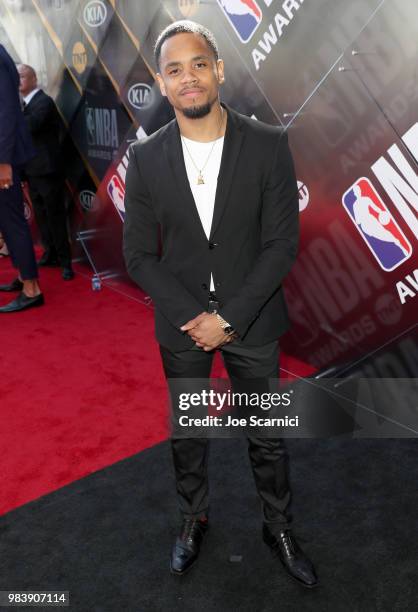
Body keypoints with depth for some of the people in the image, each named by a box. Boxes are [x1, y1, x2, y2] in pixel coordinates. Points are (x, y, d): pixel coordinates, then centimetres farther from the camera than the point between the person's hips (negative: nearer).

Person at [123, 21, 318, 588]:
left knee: (267, 435, 15)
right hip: (180, 324, 2)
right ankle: (194, 518, 45)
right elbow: (140, 255, -4)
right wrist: (193, 317, -14)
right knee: (186, 433, 19)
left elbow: (282, 244, -11)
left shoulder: (268, 145, -11)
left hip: (252, 319, -1)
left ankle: (279, 528, 40)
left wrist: (229, 318, -16)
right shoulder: (145, 158, -6)